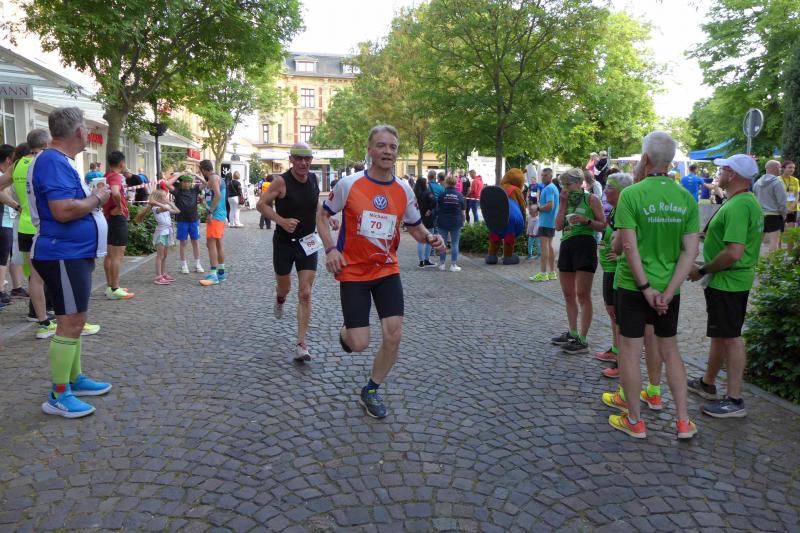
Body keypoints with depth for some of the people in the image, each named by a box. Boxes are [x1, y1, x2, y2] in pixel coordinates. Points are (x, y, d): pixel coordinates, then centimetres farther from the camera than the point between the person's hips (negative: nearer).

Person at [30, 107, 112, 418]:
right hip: (64, 256, -11)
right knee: (70, 324, -7)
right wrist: (97, 198, -14)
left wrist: (92, 195, 12)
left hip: (73, 254, 11)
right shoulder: (54, 162, -18)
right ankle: (58, 396, 1)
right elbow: (63, 210, -27)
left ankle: (75, 379, 29)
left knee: (74, 321, 17)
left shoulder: (59, 161, 15)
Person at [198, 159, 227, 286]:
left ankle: (213, 275, -15)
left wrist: (210, 212, -25)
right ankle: (221, 272, 20)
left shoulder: (213, 177, -12)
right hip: (220, 214, 10)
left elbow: (218, 195, -25)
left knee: (211, 243, -12)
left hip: (215, 215, -10)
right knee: (218, 244, 14)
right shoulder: (216, 178, 18)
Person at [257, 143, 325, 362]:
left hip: (307, 243, 3)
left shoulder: (314, 179, 1)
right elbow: (261, 204, -10)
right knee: (284, 287, 15)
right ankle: (280, 299, 56)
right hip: (284, 243, -2)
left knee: (305, 294, -5)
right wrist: (282, 221, -24)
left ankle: (301, 344, 0)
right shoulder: (282, 181, -14)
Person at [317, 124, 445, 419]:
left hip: (387, 270, 3)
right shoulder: (349, 184, -10)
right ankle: (346, 332, 35)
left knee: (394, 336, -4)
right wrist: (330, 248, -13)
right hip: (353, 272, -3)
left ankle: (370, 392, 21)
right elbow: (322, 214, 2)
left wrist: (430, 238, -12)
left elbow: (415, 227, 11)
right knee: (360, 343, -6)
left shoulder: (404, 190, -1)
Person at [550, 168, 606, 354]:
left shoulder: (591, 198, 0)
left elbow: (603, 225, -3)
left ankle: (582, 341, -2)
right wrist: (563, 203, 1)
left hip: (584, 245, -7)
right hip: (566, 245, 7)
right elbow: (558, 225, 3)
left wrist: (586, 220, -18)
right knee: (568, 294, 12)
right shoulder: (565, 201, 16)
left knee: (582, 295, -6)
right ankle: (573, 334, 25)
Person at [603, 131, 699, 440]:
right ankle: (683, 422, 23)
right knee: (670, 351, 17)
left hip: (633, 285, -5)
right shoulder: (686, 199, 1)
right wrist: (668, 292, -6)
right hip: (669, 287, 5)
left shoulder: (631, 195, -13)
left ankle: (634, 421, 18)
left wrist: (646, 287, -12)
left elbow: (630, 247, -19)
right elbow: (690, 251, -3)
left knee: (630, 352, 7)